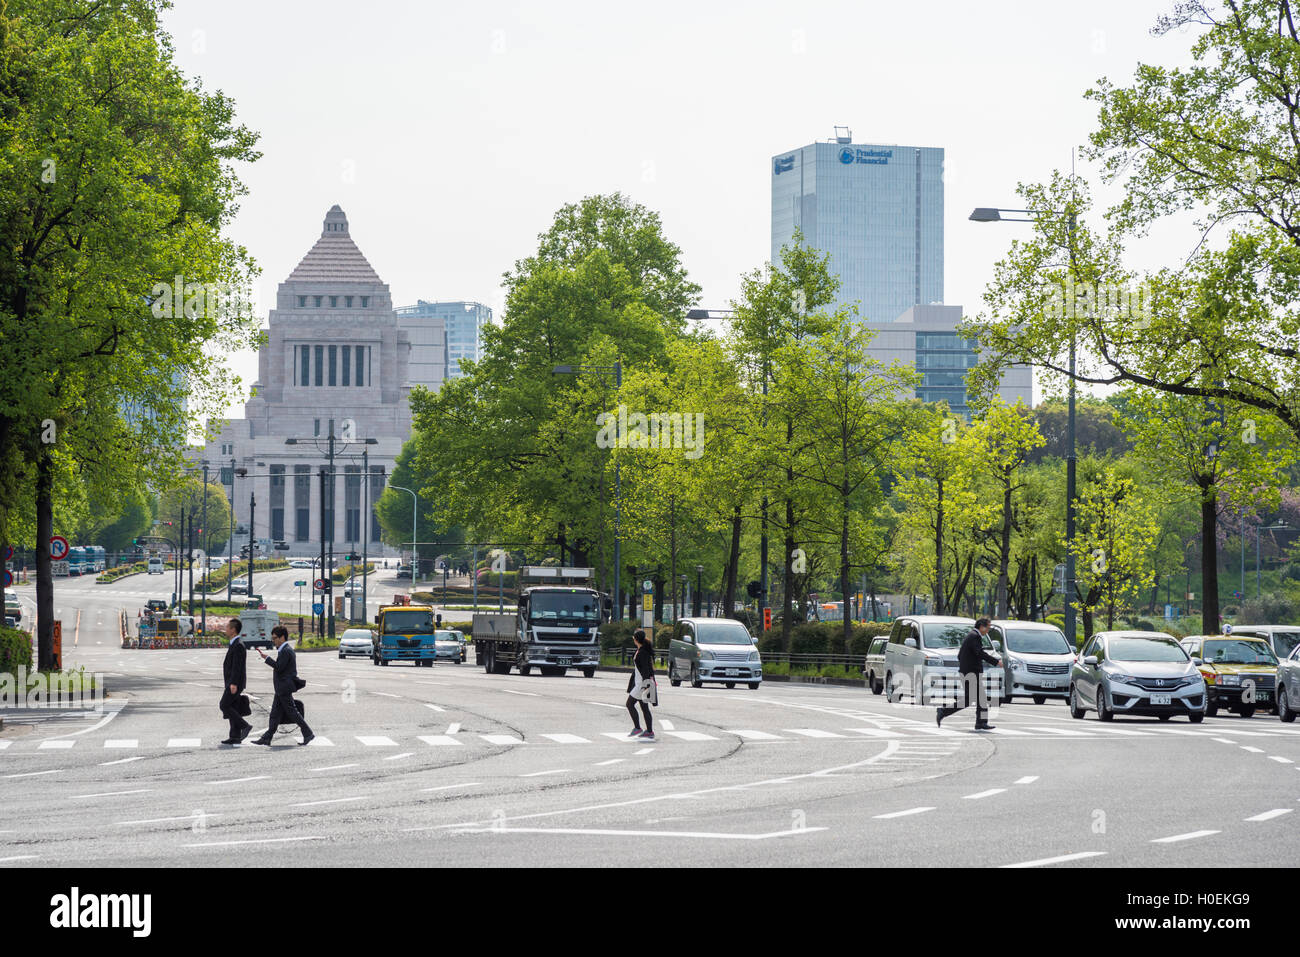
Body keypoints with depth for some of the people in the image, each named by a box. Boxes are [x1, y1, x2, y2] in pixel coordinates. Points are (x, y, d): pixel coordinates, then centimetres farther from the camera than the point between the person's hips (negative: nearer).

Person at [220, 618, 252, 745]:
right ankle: (235, 736, 7)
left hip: (235, 683, -10)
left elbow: (237, 666, -22)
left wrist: (233, 684, -26)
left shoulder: (238, 645, -15)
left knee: (225, 706, -10)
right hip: (232, 683, 10)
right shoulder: (233, 644, 17)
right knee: (232, 708, 7)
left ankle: (244, 726, -9)